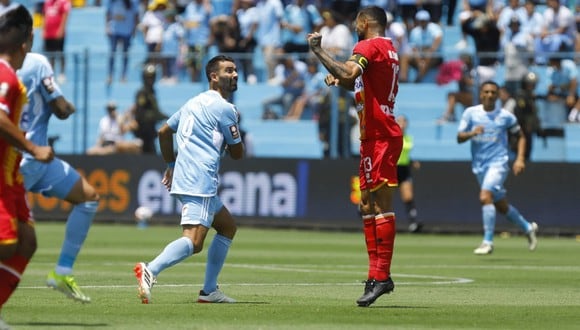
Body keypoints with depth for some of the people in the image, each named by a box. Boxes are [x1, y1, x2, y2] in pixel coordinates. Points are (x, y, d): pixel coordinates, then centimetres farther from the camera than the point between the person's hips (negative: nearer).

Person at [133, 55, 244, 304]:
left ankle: (209, 290, 17)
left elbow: (164, 132, 28)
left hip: (183, 178, 10)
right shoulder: (225, 109, -6)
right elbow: (237, 153, 1)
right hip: (200, 183, -10)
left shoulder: (195, 103, 21)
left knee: (228, 227, 21)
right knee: (193, 242, -22)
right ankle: (151, 270, -43)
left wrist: (171, 165, 35)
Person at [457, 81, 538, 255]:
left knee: (485, 197, -25)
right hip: (479, 166, 4)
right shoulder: (471, 113, 1)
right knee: (501, 206, 15)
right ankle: (528, 228, 38)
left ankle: (488, 242, -21)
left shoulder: (505, 116, -3)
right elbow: (459, 137, -3)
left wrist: (520, 159, -2)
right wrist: (471, 133, -24)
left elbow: (521, 136, 10)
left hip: (498, 164, -4)